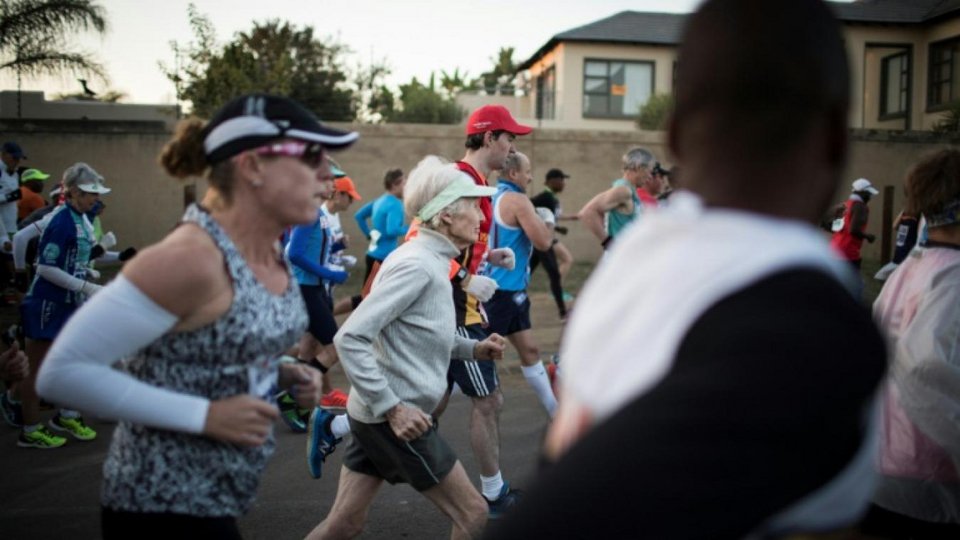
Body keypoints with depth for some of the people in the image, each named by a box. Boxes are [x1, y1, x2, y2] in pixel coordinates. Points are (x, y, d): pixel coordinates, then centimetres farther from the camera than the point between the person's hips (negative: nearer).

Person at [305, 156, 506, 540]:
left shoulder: (430, 260, 9)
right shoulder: (416, 266, -20)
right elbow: (350, 338, -25)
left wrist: (473, 349, 7)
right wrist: (393, 407, -25)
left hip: (376, 413, 9)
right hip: (393, 418, -9)